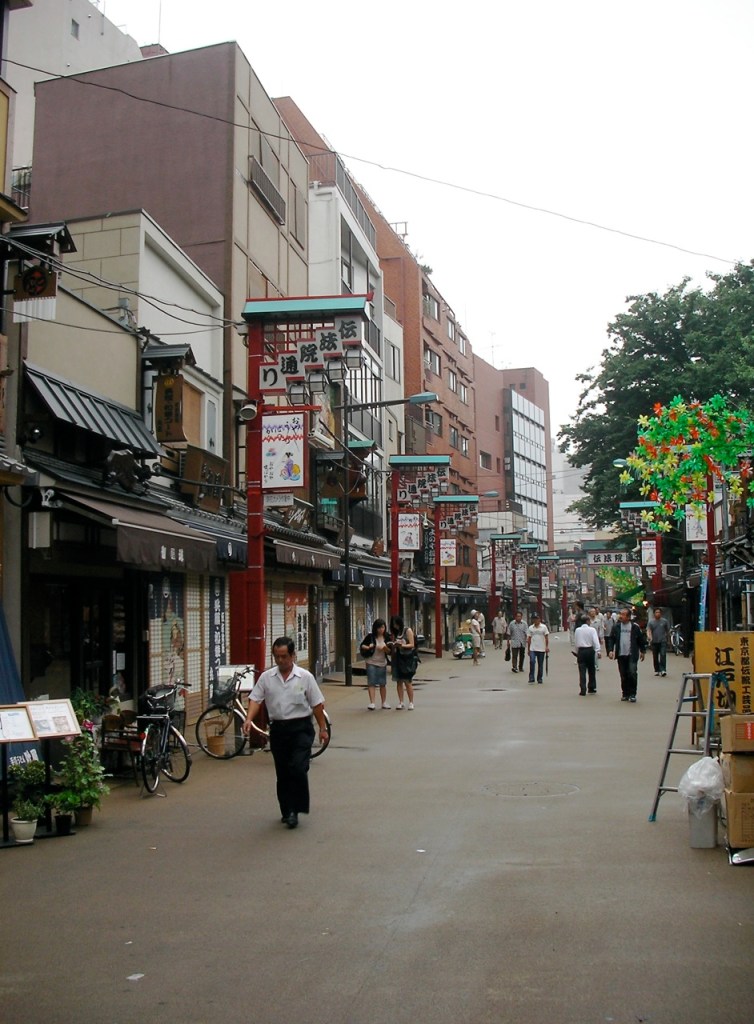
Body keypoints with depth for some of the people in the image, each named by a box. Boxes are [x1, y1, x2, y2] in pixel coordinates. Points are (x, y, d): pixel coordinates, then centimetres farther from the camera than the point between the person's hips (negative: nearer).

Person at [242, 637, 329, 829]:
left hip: (301, 728, -3)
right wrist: (249, 719, -19)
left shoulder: (305, 677, -4)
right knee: (282, 774, 9)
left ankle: (295, 809, -4)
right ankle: (287, 811, 22)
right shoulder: (266, 677, 2)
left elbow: (317, 704, 1)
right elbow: (255, 699, -3)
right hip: (278, 728, 3)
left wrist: (322, 728, 1)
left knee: (298, 769, -15)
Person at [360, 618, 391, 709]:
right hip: (371, 662, -3)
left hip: (382, 663, 3)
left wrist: (385, 649, -15)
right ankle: (371, 703, -6)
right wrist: (368, 648, -18)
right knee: (371, 683, -6)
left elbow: (389, 651, 7)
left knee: (383, 683, 10)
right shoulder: (370, 636, -6)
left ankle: (384, 703, 21)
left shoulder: (386, 638, 2)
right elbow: (362, 645, 1)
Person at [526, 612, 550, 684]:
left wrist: (547, 647, -7)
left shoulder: (544, 627, 1)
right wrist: (528, 649, 11)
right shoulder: (530, 628, 6)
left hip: (541, 649, 0)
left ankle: (539, 678, 18)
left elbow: (546, 637, 1)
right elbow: (528, 639, 11)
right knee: (532, 662, -17)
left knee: (540, 664, 6)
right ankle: (531, 677, -13)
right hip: (532, 649, 0)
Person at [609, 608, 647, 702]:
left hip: (632, 655, -3)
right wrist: (611, 650, 0)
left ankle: (632, 694, -4)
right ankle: (625, 694, 16)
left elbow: (641, 639, 7)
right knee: (623, 675, 6)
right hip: (621, 655, 3)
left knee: (632, 673, -13)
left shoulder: (635, 627, 0)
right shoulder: (617, 627, 6)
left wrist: (642, 651, 7)